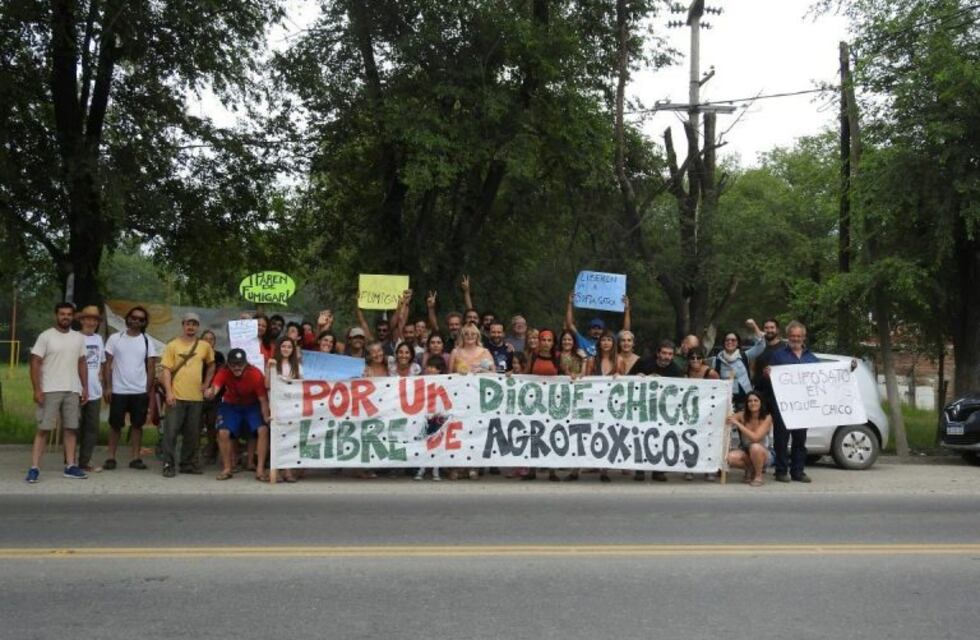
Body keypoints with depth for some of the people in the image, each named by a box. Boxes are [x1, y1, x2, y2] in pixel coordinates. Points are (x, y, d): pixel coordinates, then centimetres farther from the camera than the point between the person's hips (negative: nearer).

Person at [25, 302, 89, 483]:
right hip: (50, 391, -4)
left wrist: (85, 388, 8)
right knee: (43, 429, -5)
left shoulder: (79, 338, 10)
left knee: (71, 428, 6)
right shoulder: (46, 336, -5)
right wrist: (37, 389, -14)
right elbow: (35, 363, -7)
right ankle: (34, 468, -5)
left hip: (72, 391, 4)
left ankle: (70, 466, 12)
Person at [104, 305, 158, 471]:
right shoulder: (115, 338, 2)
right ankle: (111, 457, 10)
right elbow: (108, 364, 2)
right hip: (118, 390, -1)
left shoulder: (147, 341, 5)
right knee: (115, 425, 4)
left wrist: (149, 391, 0)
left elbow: (151, 368, 5)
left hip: (140, 391, 1)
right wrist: (108, 387, -5)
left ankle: (135, 458, 9)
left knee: (137, 425, 5)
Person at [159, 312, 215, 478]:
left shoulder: (205, 346, 8)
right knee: (171, 431, -4)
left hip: (196, 397, 3)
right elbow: (166, 370, -5)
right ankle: (168, 464, 2)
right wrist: (169, 392, -13)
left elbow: (211, 366, 23)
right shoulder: (172, 345, -1)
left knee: (192, 433, 9)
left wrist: (206, 384, 12)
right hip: (176, 396, -3)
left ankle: (188, 464, 19)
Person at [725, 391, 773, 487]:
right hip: (745, 451, 3)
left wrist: (737, 424, -32)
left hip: (763, 453, -3)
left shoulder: (767, 418, -17)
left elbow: (755, 438, -29)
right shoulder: (742, 415, -8)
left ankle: (758, 476, -12)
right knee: (731, 458, -29)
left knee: (755, 447, -38)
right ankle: (750, 469, 4)